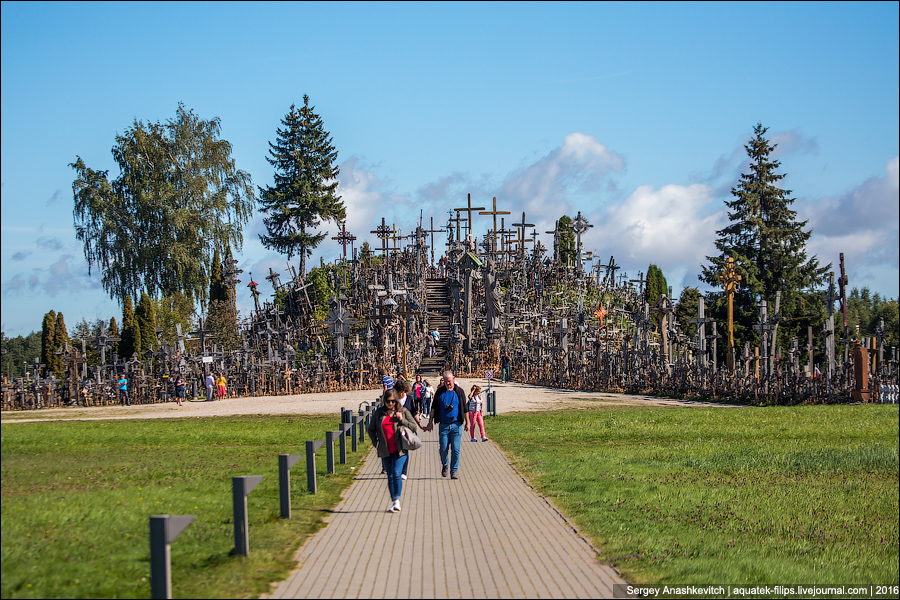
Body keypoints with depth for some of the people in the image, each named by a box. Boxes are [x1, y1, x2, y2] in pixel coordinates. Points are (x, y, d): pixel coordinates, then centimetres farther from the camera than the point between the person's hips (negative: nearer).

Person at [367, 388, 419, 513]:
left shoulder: (403, 412, 2)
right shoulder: (379, 413, 6)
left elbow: (414, 427, 3)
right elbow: (371, 429, 16)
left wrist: (402, 420, -10)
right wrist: (376, 443, 4)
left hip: (399, 450, -3)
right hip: (385, 451, 3)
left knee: (396, 473, -16)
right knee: (390, 476, 7)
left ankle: (397, 500, -17)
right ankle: (394, 502, 14)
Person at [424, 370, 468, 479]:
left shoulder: (459, 391, 4)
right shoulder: (440, 391, 5)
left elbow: (464, 408, 11)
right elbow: (433, 407, 10)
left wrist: (467, 422, 14)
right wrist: (430, 422, 6)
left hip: (456, 425, -1)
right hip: (443, 425, 1)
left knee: (455, 449, -5)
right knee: (444, 449, 0)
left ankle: (454, 471, 5)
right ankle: (445, 465, 27)